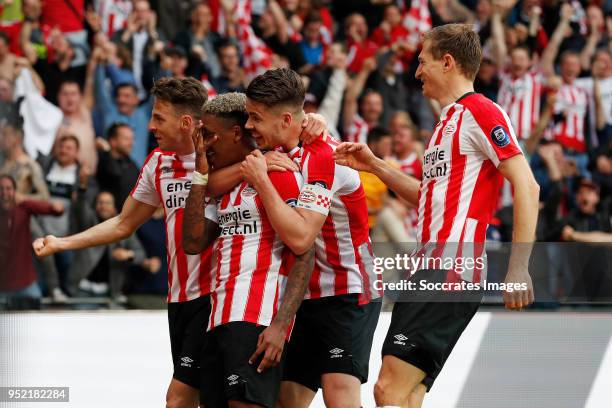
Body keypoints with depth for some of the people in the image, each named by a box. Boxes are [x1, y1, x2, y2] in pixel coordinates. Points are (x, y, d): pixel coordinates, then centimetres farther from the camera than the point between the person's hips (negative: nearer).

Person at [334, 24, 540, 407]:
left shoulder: (481, 112, -8)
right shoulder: (449, 119, 24)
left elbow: (526, 186, -16)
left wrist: (518, 269, -22)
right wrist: (375, 166, 25)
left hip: (452, 271, -10)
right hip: (430, 270, 10)